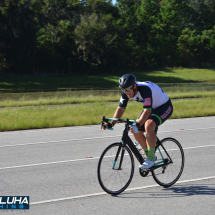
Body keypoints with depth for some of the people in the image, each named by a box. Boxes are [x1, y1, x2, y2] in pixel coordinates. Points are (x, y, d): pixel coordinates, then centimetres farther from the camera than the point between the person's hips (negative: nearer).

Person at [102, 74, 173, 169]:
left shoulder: (145, 89, -36)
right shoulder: (126, 92, -14)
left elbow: (147, 111, -42)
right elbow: (121, 108, -7)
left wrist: (137, 125, -52)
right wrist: (112, 122, -21)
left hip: (165, 107, -8)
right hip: (152, 108, 8)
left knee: (148, 125, -32)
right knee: (136, 132, -7)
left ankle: (151, 158, -22)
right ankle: (149, 155, 13)